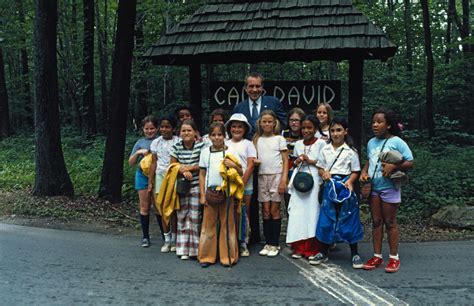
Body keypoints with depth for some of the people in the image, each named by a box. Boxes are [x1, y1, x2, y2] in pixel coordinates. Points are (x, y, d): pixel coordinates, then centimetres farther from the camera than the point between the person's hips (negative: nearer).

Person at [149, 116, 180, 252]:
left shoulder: (178, 142, -3)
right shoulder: (156, 143, 8)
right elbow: (154, 163, 11)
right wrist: (150, 181, 9)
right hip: (160, 176, 3)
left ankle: (174, 239, 10)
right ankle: (167, 239, 12)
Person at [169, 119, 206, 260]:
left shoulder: (201, 146, -6)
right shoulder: (176, 147, 4)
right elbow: (172, 165, 4)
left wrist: (188, 168, -10)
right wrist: (184, 171, -12)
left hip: (196, 185, -3)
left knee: (195, 216, -2)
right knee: (182, 216, 6)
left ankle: (195, 248, 8)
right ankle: (183, 249, 15)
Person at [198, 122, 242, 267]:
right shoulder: (205, 152, 7)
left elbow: (240, 173, 5)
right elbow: (202, 174, 9)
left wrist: (234, 165, -16)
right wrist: (202, 195, 3)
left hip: (226, 192, -1)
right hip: (210, 192, 1)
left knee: (227, 224, 4)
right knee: (208, 224, 4)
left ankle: (228, 256, 14)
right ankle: (207, 256, 14)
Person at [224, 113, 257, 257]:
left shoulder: (248, 144, 2)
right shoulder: (225, 144, 9)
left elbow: (250, 166, -5)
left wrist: (242, 183, -12)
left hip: (245, 186, -1)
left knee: (244, 214, 4)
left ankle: (243, 243, 14)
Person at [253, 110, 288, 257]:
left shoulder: (279, 139, 1)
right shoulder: (257, 140, 10)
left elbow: (285, 161, -2)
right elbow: (254, 158, 16)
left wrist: (284, 180, -10)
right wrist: (255, 161, -6)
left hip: (276, 175, -3)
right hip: (262, 176, 3)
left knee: (274, 210, -1)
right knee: (265, 210, 4)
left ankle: (275, 244, 7)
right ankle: (268, 243, 13)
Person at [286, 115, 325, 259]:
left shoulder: (321, 143, -1)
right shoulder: (298, 144, 13)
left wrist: (310, 161, -12)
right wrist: (297, 162, 3)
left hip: (314, 181, -4)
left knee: (312, 212, -3)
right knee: (298, 213, 1)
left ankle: (312, 249, 7)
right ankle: (299, 248, 9)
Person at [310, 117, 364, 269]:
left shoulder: (350, 151, -2)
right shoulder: (325, 150, 7)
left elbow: (355, 171, -1)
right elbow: (320, 168, 12)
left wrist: (350, 181, -20)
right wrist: (324, 173, -10)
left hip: (345, 186, -2)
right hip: (330, 187, 3)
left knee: (349, 220, 2)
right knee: (326, 219, 5)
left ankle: (355, 254, 15)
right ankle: (323, 252, 19)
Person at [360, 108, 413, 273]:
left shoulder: (397, 142, -10)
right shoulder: (371, 143, 7)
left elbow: (410, 163, -10)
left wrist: (393, 166, -24)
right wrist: (364, 172, 1)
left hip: (389, 188, -5)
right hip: (373, 187, 5)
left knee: (390, 223, 4)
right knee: (376, 222, 10)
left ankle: (394, 258, 16)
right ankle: (377, 256, 19)